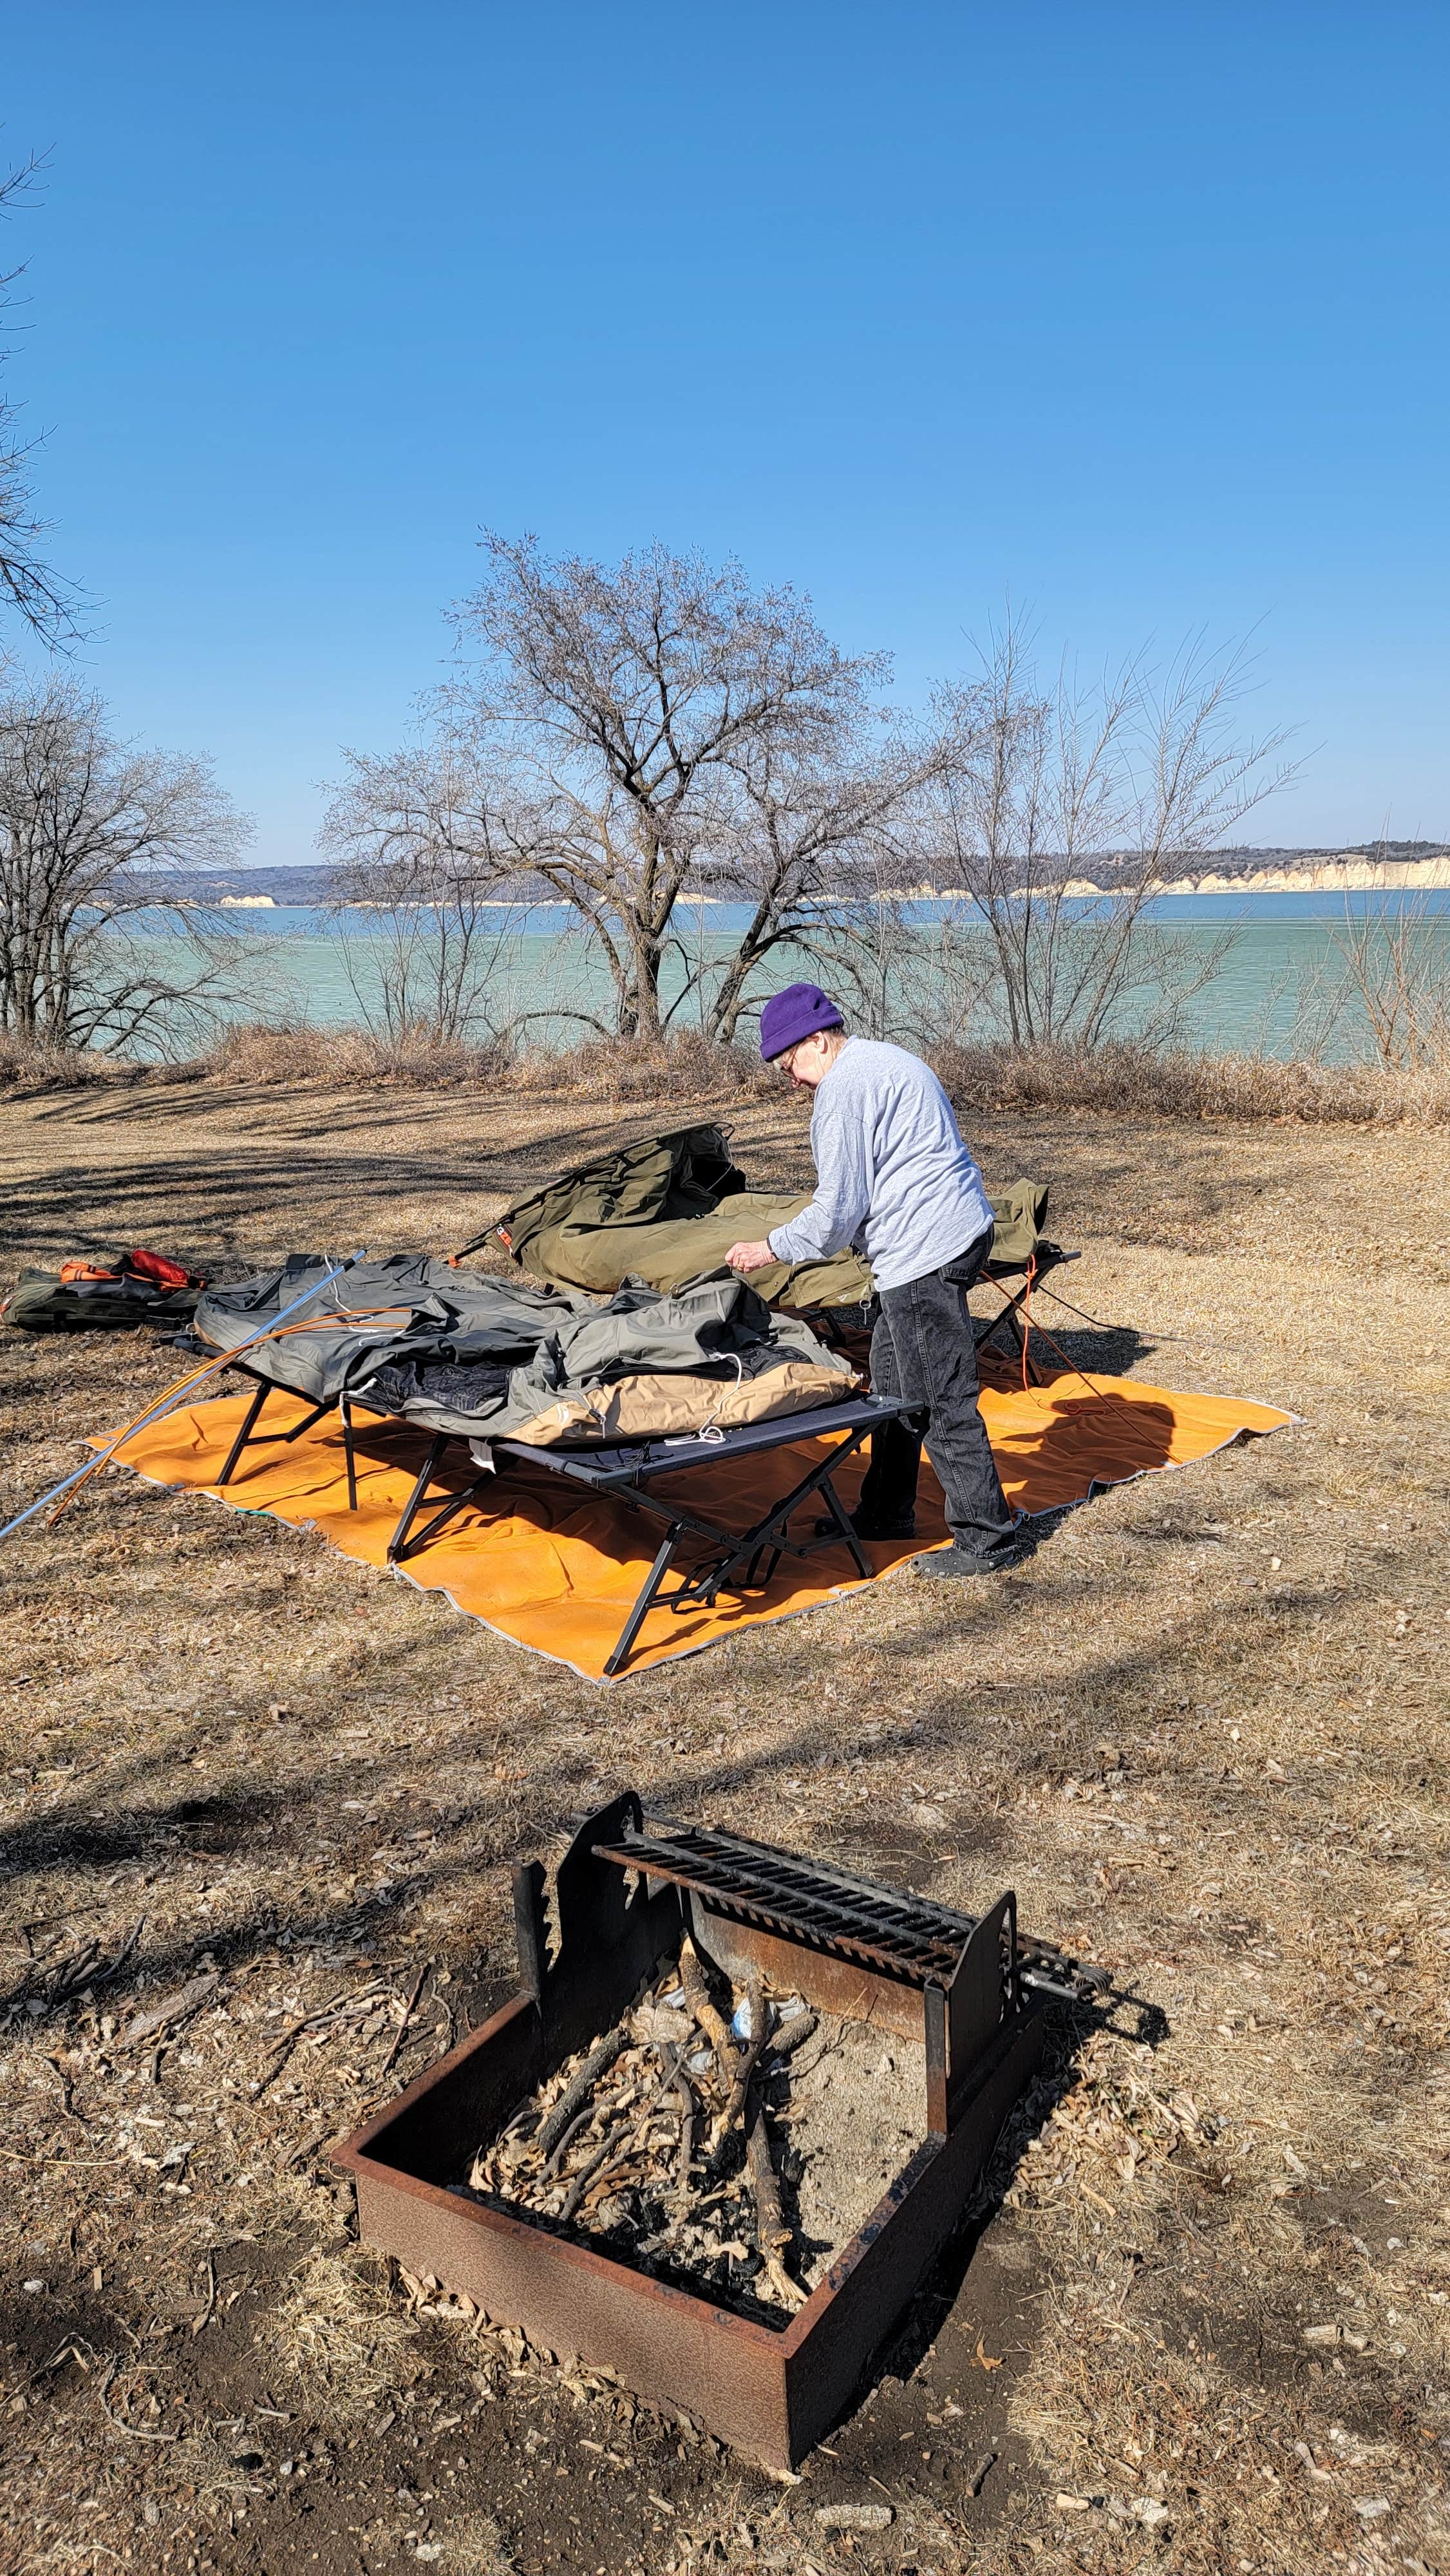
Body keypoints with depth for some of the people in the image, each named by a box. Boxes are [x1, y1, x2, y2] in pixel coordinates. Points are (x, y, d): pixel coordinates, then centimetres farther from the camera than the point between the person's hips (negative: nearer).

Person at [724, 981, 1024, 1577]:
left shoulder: (844, 1090, -14)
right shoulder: (886, 1060, 19)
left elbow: (839, 1209, -16)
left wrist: (773, 1248, -4)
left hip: (925, 1254, -11)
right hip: (954, 1233, 11)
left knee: (942, 1401, -5)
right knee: (892, 1378, 19)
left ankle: (986, 1539, 2)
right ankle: (886, 1512, 31)